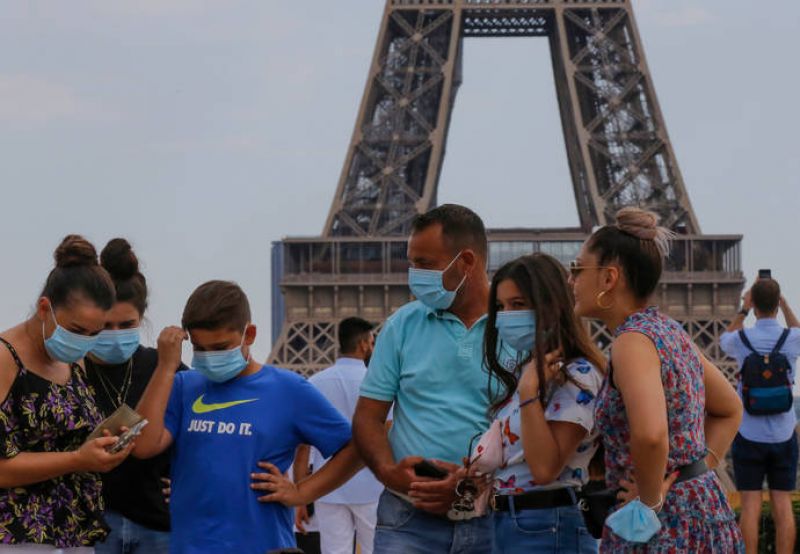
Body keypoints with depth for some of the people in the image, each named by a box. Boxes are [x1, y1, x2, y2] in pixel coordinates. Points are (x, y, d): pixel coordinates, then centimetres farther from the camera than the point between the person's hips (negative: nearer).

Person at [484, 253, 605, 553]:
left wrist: (529, 392, -23)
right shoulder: (523, 371, 14)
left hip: (546, 528, -8)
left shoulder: (577, 376, -13)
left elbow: (545, 469, -21)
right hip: (504, 523, 8)